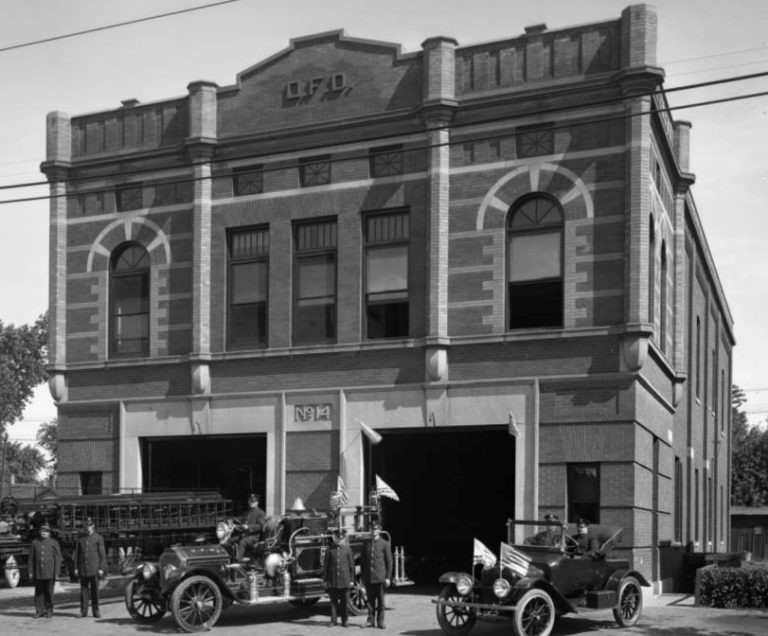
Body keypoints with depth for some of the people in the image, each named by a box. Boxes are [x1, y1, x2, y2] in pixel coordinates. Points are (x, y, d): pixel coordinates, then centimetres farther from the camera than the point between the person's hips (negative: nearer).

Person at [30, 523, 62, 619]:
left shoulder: (54, 543, 1)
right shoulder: (35, 542, 8)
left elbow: (58, 558, -1)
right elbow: (32, 558, 10)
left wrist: (56, 572, -7)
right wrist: (31, 572, 5)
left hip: (50, 573, -2)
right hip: (38, 573, 2)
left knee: (49, 592, 2)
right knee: (39, 592, 2)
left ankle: (49, 610, 12)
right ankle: (40, 611, 8)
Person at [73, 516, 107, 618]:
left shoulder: (98, 538, 2)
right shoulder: (80, 538, 9)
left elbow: (102, 554, 0)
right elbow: (77, 553, 11)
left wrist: (101, 568, -6)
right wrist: (76, 568, 5)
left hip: (94, 569, -2)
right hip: (83, 569, 2)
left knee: (95, 589, 1)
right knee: (84, 589, 3)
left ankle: (96, 611, 7)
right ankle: (83, 611, 7)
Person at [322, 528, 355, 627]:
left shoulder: (347, 549, 3)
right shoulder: (330, 549, 3)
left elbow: (351, 565, 4)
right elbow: (325, 565, 5)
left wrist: (352, 580, 1)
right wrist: (325, 579, 3)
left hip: (344, 579, 0)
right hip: (333, 580, 0)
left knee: (344, 601, 3)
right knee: (333, 600, 4)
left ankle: (344, 620, 11)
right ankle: (333, 620, 12)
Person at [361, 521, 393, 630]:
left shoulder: (385, 544, 1)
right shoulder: (367, 545, 10)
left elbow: (389, 561, 0)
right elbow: (362, 562, 13)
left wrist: (388, 577, -5)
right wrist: (363, 577, 7)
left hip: (380, 577, -3)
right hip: (368, 578, 3)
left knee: (380, 600, 2)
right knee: (370, 600, 5)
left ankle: (380, 621, 8)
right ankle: (371, 620, 10)